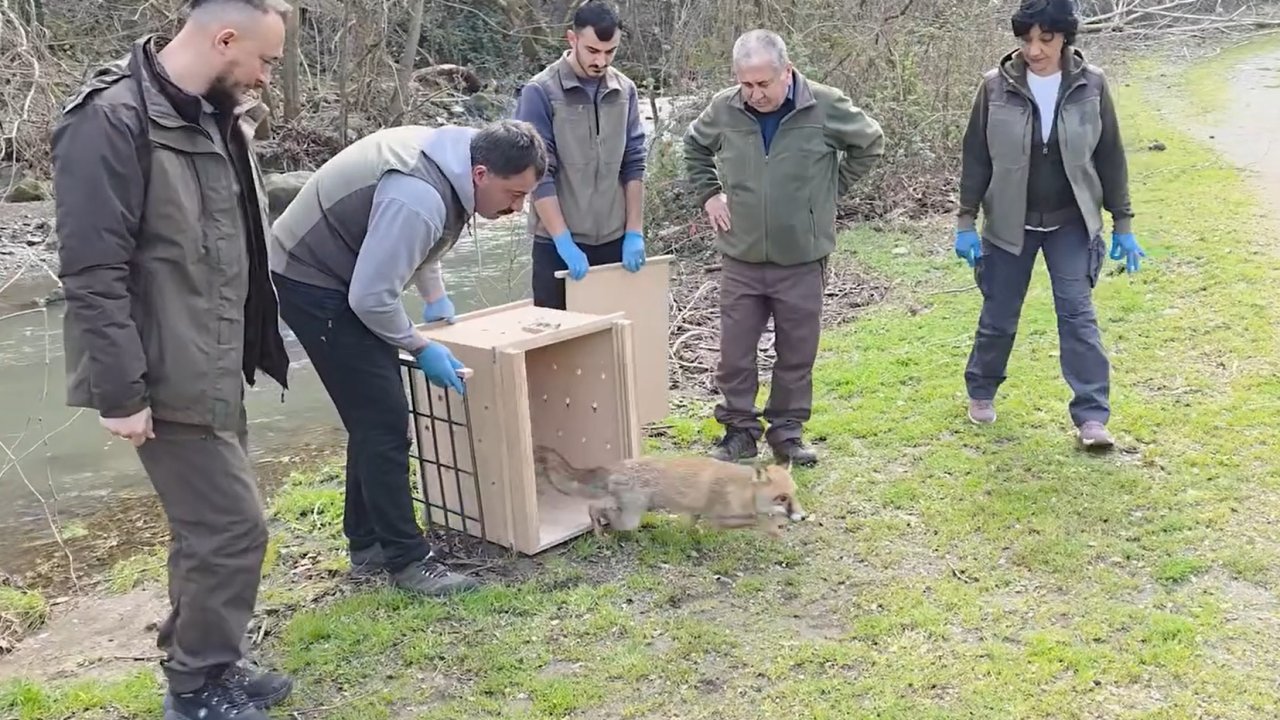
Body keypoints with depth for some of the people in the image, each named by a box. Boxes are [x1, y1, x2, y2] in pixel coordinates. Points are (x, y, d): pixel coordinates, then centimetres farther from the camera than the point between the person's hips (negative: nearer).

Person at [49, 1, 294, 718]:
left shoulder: (217, 116, 8)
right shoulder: (112, 121, -19)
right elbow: (93, 273, -21)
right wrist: (121, 391, -21)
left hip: (214, 368, 9)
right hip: (167, 379, -9)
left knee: (209, 523, 17)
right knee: (233, 527, -4)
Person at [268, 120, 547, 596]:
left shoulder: (453, 158, -2)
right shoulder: (419, 198, -33)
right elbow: (371, 297, -28)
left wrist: (435, 297, 14)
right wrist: (421, 348, -15)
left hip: (346, 274, 10)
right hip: (312, 282, -10)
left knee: (375, 417, 13)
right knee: (384, 421, -11)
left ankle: (367, 544, 23)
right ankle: (407, 558, -1)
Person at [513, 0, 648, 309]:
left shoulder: (625, 91, 4)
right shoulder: (540, 92, -9)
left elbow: (633, 164, 6)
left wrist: (634, 232, -1)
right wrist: (565, 242, -18)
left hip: (615, 241, 4)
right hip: (558, 245, -4)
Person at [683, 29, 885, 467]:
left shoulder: (825, 106, -9)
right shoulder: (723, 109, -4)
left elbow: (870, 143, 7)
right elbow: (694, 147, 18)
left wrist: (831, 189, 3)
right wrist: (709, 194, 7)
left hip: (802, 260, -1)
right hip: (740, 259, 1)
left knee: (797, 353, 9)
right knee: (735, 352, 6)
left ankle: (787, 431, 25)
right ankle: (740, 429, 22)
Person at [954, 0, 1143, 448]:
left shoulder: (1090, 85, -7)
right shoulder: (996, 86, -9)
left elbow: (1110, 157, 0)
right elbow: (976, 156, -3)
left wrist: (1122, 224, 1)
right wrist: (966, 222, -5)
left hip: (1071, 223, 0)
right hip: (1009, 224, 0)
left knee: (1078, 313, -8)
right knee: (999, 316, 10)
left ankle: (1091, 417, -5)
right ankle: (981, 392, 33)